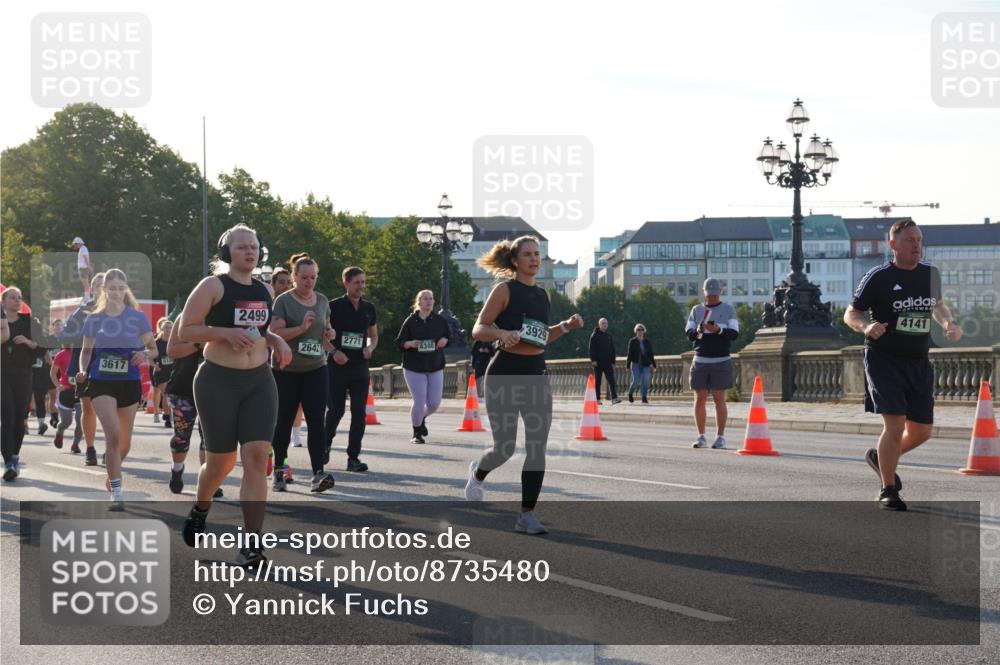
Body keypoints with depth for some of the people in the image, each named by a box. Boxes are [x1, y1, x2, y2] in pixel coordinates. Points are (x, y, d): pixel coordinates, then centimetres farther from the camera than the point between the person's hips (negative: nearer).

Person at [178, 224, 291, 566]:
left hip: (259, 381, 4)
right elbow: (185, 330, -9)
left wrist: (275, 340, 7)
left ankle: (252, 544, -11)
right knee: (221, 461, 6)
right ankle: (199, 509, 40)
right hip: (218, 381, -4)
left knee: (256, 457, -11)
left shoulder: (264, 290, 12)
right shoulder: (214, 286, -6)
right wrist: (226, 333, -21)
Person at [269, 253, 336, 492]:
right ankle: (279, 469, 25)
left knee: (316, 420, -10)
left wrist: (329, 334, 3)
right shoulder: (283, 301, -6)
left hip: (316, 369, 3)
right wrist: (302, 328, -24)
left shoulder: (322, 300, 10)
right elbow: (275, 333, -14)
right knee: (283, 421, 8)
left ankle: (318, 473, -17)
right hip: (286, 371, -3)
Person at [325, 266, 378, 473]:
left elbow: (373, 335, 21)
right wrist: (333, 351, -16)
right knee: (336, 409, 2)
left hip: (360, 367, 3)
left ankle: (353, 458, -1)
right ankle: (326, 444, 30)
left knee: (359, 412, -4)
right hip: (337, 365, -3)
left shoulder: (368, 308, 9)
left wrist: (370, 348, 0)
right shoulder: (334, 306, -4)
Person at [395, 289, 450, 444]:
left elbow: (449, 336, 16)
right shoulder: (410, 321, -4)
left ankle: (422, 418, 37)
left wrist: (444, 340, -6)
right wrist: (410, 344, -22)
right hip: (414, 368, -3)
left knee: (434, 403, 2)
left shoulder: (439, 320, 3)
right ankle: (417, 434, 11)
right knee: (419, 401, -10)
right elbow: (399, 343, -2)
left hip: (435, 368, 3)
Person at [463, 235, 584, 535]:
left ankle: (526, 515, -1)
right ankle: (478, 471, 36)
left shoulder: (542, 294, 14)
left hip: (536, 375, 5)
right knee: (505, 448, 1)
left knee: (537, 448, -6)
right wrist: (502, 333, -26)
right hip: (505, 374, -5)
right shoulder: (505, 289, -4)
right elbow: (478, 329, -7)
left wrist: (566, 326, 8)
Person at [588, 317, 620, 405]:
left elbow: (612, 350, 17)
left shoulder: (609, 336, 15)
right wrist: (593, 360, -16)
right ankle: (597, 399, 7)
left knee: (611, 380, -7)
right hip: (598, 362, -3)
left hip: (608, 362, 3)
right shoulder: (594, 335, 1)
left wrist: (613, 362, 10)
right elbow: (592, 348, -6)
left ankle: (614, 398, -14)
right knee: (597, 381, 2)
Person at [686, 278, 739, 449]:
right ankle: (701, 437, 9)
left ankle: (720, 437, 0)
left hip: (721, 361, -3)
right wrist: (697, 332, -18)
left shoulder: (728, 310, 5)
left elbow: (734, 333, -6)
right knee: (700, 399, 2)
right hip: (700, 360, 3)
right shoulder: (696, 310, 13)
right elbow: (688, 332, 5)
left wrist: (718, 330, -24)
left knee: (719, 399, -4)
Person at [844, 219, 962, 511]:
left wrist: (948, 323, 4)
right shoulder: (878, 277, -9)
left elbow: (938, 304, 25)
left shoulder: (931, 273, 7)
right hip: (883, 359, -6)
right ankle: (888, 490, 0)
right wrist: (866, 327, -24)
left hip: (919, 363, 6)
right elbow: (850, 314, -3)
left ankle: (880, 457, 38)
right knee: (895, 424, -16)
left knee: (922, 431, 10)